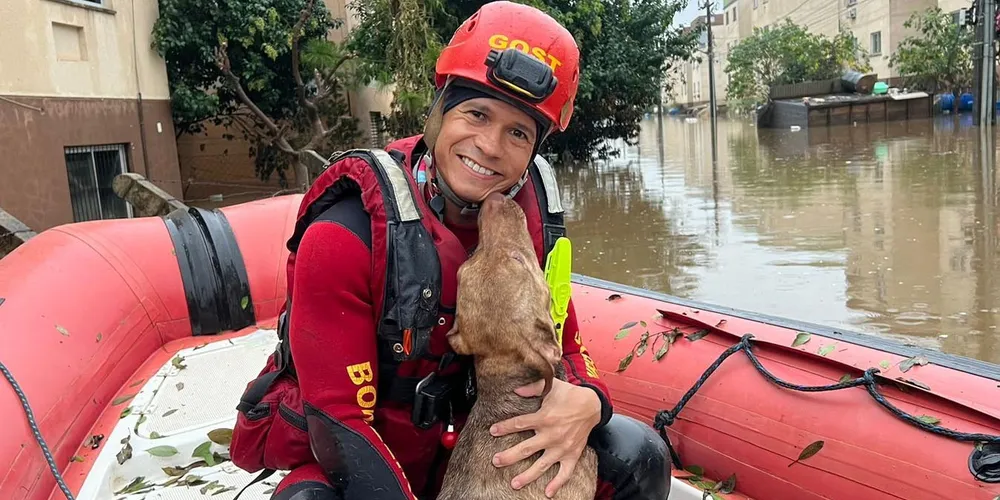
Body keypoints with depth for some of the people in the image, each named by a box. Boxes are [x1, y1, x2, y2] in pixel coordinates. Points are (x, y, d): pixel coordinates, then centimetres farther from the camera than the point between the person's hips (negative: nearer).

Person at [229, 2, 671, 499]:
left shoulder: (531, 214, -9)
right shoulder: (346, 234, -24)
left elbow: (563, 348, 0)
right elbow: (338, 423, -22)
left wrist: (585, 401, -23)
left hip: (464, 444, 4)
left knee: (637, 454, -9)